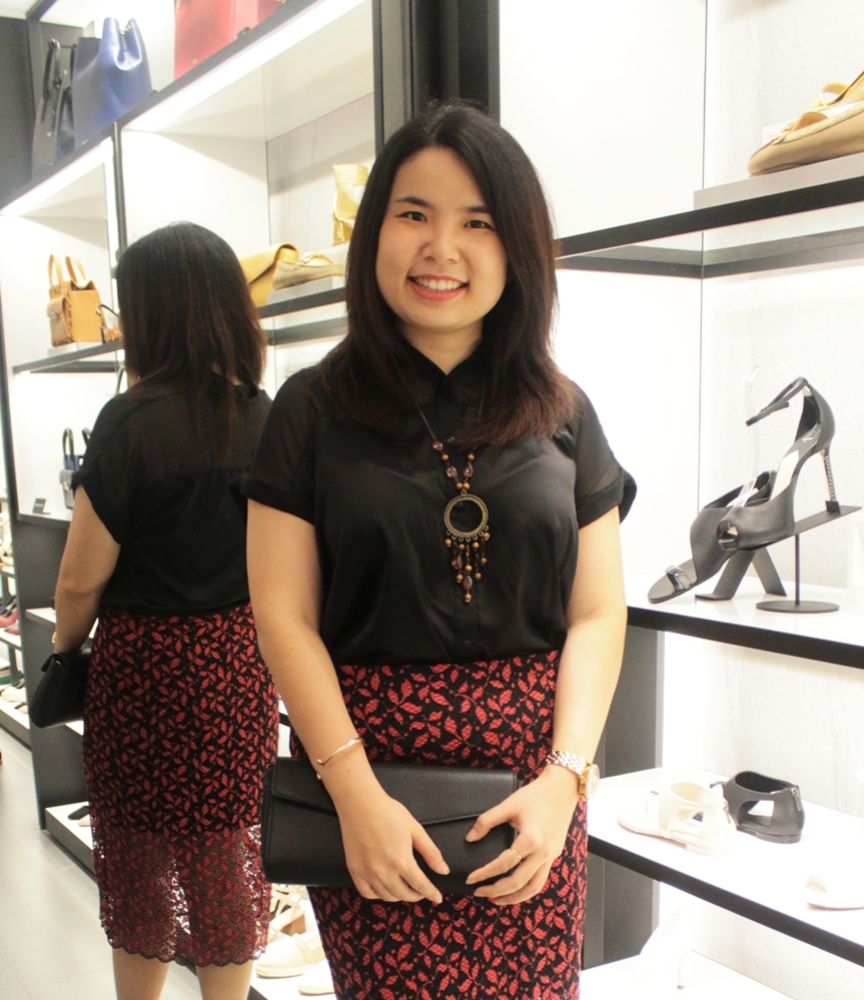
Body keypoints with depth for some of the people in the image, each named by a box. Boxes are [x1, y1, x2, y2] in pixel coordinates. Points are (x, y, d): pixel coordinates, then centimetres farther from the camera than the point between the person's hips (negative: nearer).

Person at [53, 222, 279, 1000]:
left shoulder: (132, 421, -17)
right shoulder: (268, 420, -4)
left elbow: (82, 580, -13)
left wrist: (65, 650, 6)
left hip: (147, 661, -3)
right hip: (240, 663, 4)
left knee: (140, 852, 16)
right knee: (231, 848, 16)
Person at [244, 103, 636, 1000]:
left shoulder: (564, 416, 5)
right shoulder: (313, 408, -1)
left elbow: (597, 615, 3)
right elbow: (284, 615, -5)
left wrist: (562, 779, -9)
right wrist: (354, 793, -13)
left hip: (531, 780, 2)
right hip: (369, 760, -1)